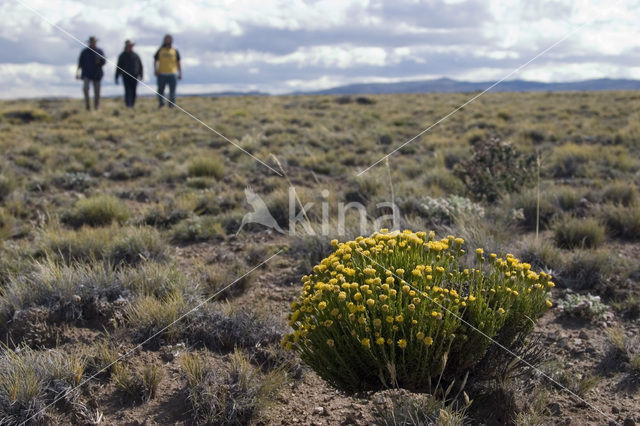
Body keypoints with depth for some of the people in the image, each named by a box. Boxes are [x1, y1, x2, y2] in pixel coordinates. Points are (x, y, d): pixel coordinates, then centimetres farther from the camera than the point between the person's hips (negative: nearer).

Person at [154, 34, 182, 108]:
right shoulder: (160, 51, 8)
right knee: (160, 91, 4)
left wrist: (180, 74, 6)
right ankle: (161, 103, 20)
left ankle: (172, 106, 3)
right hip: (162, 74, 0)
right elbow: (155, 61, 12)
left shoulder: (175, 51, 9)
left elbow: (178, 63, 12)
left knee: (172, 91, -2)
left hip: (172, 75, 0)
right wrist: (156, 70, -3)